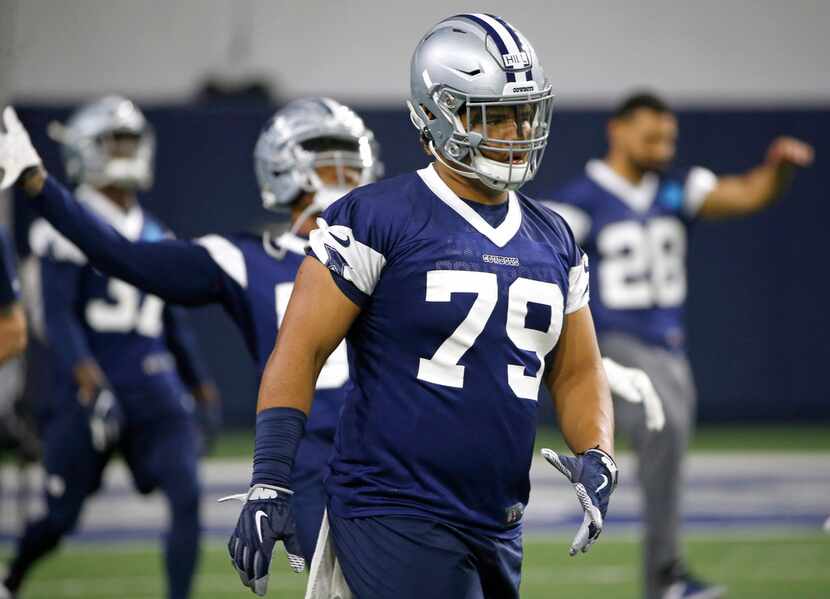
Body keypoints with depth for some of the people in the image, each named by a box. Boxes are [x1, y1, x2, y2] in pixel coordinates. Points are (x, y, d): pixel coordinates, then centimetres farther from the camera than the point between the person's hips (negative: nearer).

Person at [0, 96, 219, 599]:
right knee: (61, 517, 5)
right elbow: (58, 316, -13)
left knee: (188, 498, -12)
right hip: (91, 390, -5)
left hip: (155, 391, 5)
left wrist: (200, 383, 20)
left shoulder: (153, 235, 14)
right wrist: (83, 370, -29)